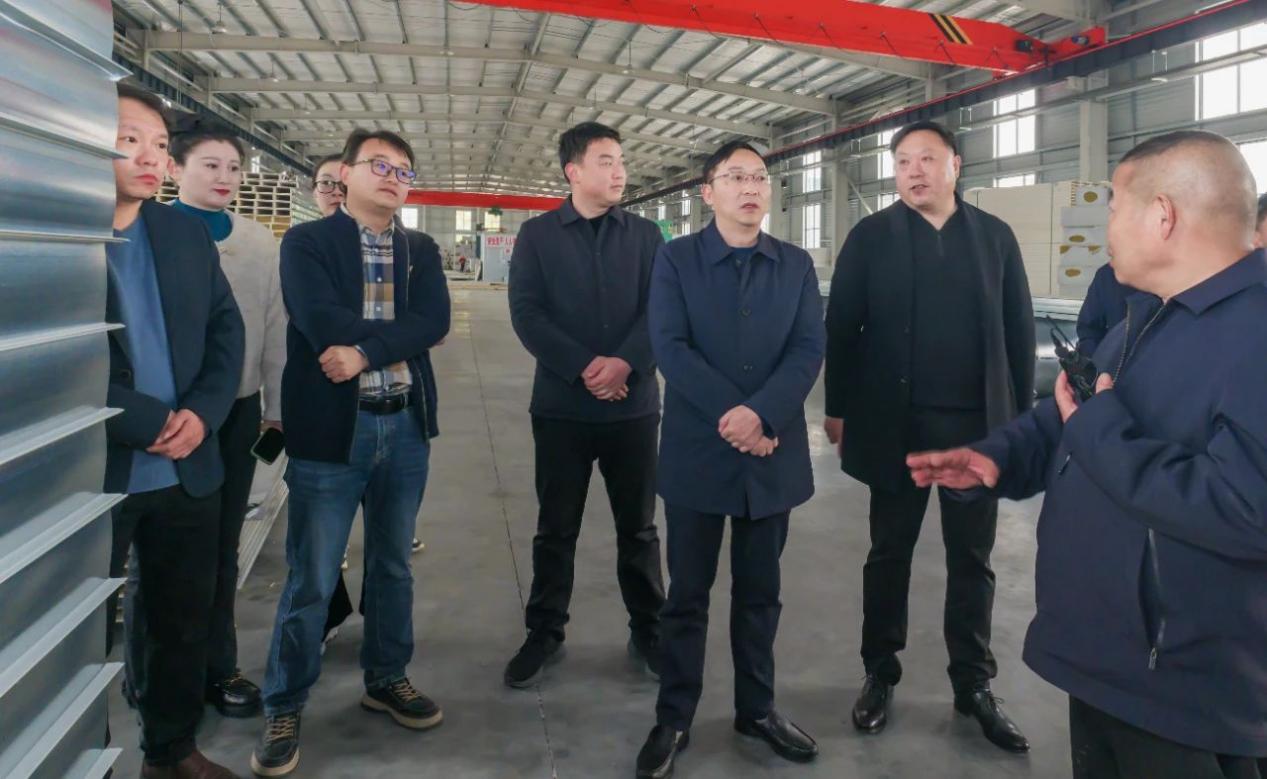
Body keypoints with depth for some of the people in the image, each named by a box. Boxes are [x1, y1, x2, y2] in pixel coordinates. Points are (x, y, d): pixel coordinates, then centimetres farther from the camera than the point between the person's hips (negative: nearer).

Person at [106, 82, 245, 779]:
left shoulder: (187, 233, 8)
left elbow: (227, 330, 8)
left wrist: (201, 414, -8)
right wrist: (151, 422, -15)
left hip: (187, 468, 5)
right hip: (102, 473, -5)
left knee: (183, 620, 17)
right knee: (87, 632, 9)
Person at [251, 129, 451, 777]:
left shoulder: (422, 251, 11)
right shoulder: (306, 242, -1)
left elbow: (434, 320, -6)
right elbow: (320, 322, -17)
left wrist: (364, 351, -17)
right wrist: (393, 337, -9)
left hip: (405, 426, 4)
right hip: (331, 427, -4)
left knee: (392, 565, 16)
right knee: (311, 579, 3)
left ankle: (386, 679, 33)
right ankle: (283, 709, 19)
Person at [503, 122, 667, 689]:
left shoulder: (645, 235, 6)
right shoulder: (537, 235, 2)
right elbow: (526, 313, -6)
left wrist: (625, 362, -20)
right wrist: (584, 367, -17)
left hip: (633, 405, 1)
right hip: (562, 406, -1)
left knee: (638, 526, 11)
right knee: (556, 528, 10)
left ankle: (648, 631, 26)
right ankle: (545, 633, 25)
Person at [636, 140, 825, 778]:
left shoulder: (797, 265, 6)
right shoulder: (676, 259, 0)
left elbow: (809, 349, -3)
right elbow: (670, 347, -11)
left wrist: (761, 414, -18)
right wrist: (731, 414, -18)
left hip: (773, 454, 3)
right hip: (698, 452, -2)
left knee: (760, 592, 14)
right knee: (688, 593, 8)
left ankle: (757, 708, 31)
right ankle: (673, 719, 22)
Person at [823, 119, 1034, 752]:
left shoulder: (995, 236, 6)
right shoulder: (870, 237, 0)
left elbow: (1019, 329, 7)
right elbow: (841, 327, -1)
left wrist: (1021, 412, 3)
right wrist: (839, 409, -3)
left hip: (978, 424, 2)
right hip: (896, 423, -2)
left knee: (972, 558, 11)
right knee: (889, 553, 10)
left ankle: (974, 685, 26)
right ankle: (879, 674, 26)